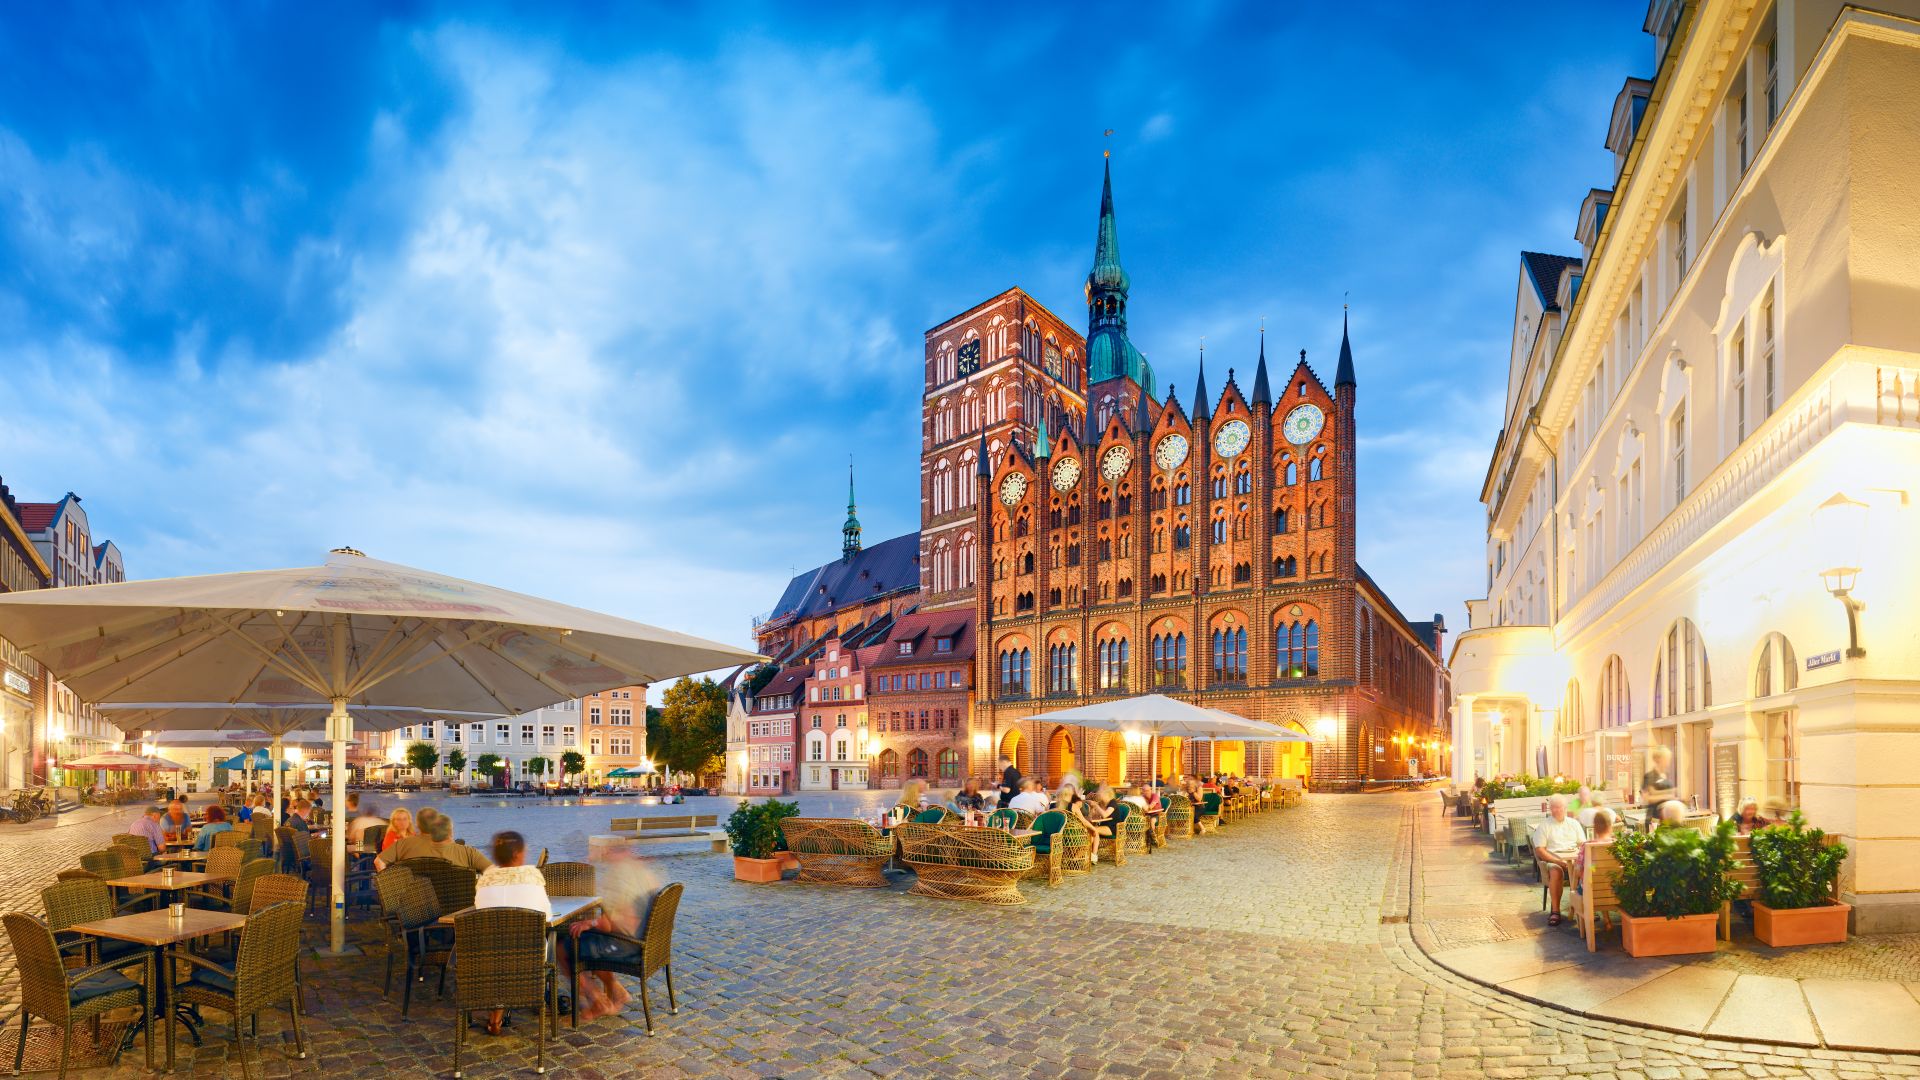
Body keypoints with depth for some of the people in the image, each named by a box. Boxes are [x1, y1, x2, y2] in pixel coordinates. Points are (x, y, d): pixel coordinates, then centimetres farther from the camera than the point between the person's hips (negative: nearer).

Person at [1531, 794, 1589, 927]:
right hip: (1554, 859, -3)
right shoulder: (1543, 826, 8)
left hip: (1574, 857, 3)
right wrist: (1559, 861, -15)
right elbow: (1540, 851, -1)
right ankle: (1555, 911, -30)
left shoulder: (1574, 823, 19)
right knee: (1555, 871, -37)